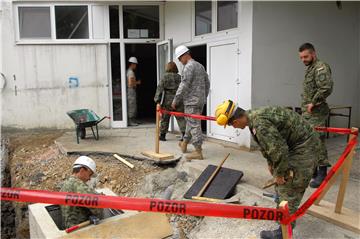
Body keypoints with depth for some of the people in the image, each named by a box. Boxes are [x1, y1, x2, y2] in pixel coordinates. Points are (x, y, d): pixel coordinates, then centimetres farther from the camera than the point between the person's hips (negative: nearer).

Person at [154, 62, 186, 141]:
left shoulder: (164, 77, -3)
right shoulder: (179, 77, 3)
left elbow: (160, 89, -7)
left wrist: (157, 100, -4)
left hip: (167, 101, -1)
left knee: (165, 118, 10)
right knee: (181, 118, 4)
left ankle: (162, 135, 18)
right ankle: (184, 134, -4)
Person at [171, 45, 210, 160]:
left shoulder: (189, 66, -12)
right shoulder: (200, 66, 16)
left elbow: (184, 85, -17)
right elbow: (207, 83, 19)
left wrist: (175, 100, -11)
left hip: (191, 101, -9)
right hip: (200, 101, 9)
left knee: (194, 125, -6)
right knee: (190, 122, 19)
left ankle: (198, 152, -3)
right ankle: (184, 144, 34)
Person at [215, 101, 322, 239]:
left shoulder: (259, 123, -29)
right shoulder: (254, 116, 3)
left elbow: (279, 149, -29)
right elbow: (266, 143, 17)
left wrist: (280, 173, -16)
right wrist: (270, 163, 20)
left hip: (305, 145, -10)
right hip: (295, 144, 10)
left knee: (289, 187, -7)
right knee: (281, 184, 19)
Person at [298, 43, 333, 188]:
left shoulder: (321, 67, -11)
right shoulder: (310, 68, 18)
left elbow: (327, 88, -24)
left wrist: (313, 103, -17)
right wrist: (306, 105, 10)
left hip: (316, 113, -9)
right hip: (307, 113, 9)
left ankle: (322, 173, 4)